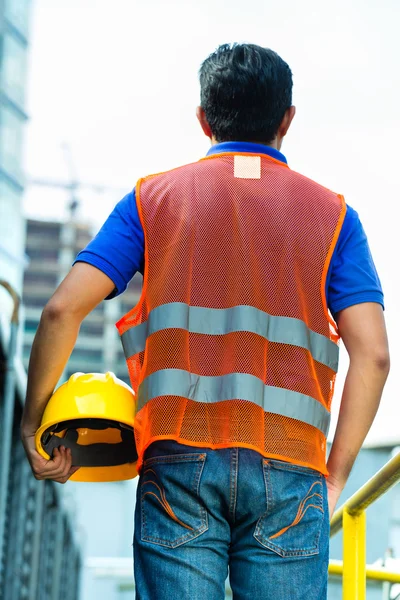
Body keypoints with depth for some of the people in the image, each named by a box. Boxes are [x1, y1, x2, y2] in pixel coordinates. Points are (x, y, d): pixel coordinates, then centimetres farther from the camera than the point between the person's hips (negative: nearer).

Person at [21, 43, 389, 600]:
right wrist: (334, 475, 6)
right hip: (288, 470, 0)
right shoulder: (331, 214, 10)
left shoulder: (152, 198, 10)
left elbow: (64, 309, -1)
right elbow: (372, 354, -1)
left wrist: (33, 419, 10)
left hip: (179, 460, 0)